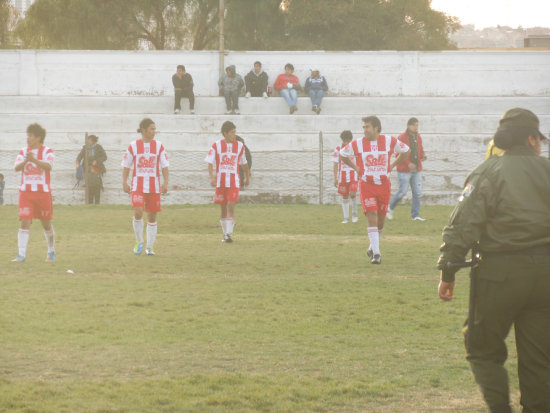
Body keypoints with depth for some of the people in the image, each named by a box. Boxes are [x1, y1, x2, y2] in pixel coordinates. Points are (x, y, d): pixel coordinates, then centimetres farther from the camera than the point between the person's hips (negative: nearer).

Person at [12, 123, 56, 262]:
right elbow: (17, 167, -7)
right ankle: (21, 254, -12)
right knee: (25, 222, -9)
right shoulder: (23, 152, 7)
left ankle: (51, 252, 27)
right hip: (26, 192, 2)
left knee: (46, 224, 8)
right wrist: (26, 160, -26)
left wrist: (34, 160, -34)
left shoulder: (47, 152, -1)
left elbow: (48, 166, -20)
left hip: (43, 192, -2)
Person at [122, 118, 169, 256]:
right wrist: (124, 183, 0)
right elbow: (126, 166, 7)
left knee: (152, 217, 5)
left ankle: (150, 246, 16)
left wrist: (165, 183, -6)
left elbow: (164, 166, 5)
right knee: (138, 212, -19)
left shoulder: (159, 146, 4)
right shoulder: (133, 146, 1)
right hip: (138, 185, -2)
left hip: (154, 186, 2)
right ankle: (139, 242, 1)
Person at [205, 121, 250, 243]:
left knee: (231, 206, -14)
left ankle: (229, 234, -15)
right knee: (223, 208, 7)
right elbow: (210, 163, -1)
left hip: (234, 181, 0)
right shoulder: (216, 146, -1)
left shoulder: (239, 146, 4)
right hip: (220, 181, 0)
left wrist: (247, 177, 25)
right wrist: (212, 177, -14)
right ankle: (225, 233, 20)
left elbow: (244, 163, 17)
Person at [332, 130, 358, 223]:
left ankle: (354, 214, 5)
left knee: (352, 194, -16)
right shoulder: (338, 149, 0)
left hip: (353, 175, -1)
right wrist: (335, 178, -2)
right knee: (345, 197, 4)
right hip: (342, 176, 1)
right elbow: (335, 164, 2)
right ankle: (346, 217, 13)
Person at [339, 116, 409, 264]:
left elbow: (405, 151, 14)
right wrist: (356, 167, 5)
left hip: (384, 185, 2)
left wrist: (392, 166, 8)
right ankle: (376, 253, -16)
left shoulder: (389, 141, -3)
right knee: (372, 217, -16)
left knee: (380, 221, 10)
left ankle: (373, 248, 33)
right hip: (367, 185, -2)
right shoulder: (357, 144, -5)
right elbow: (343, 154, 13)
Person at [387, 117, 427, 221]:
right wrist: (408, 163, -21)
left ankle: (415, 215, 8)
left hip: (416, 170, 6)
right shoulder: (402, 138, -9)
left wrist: (423, 156, -3)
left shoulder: (418, 137, 11)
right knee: (403, 191, -5)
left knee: (417, 193, 2)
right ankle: (390, 208, 18)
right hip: (404, 170, -6)